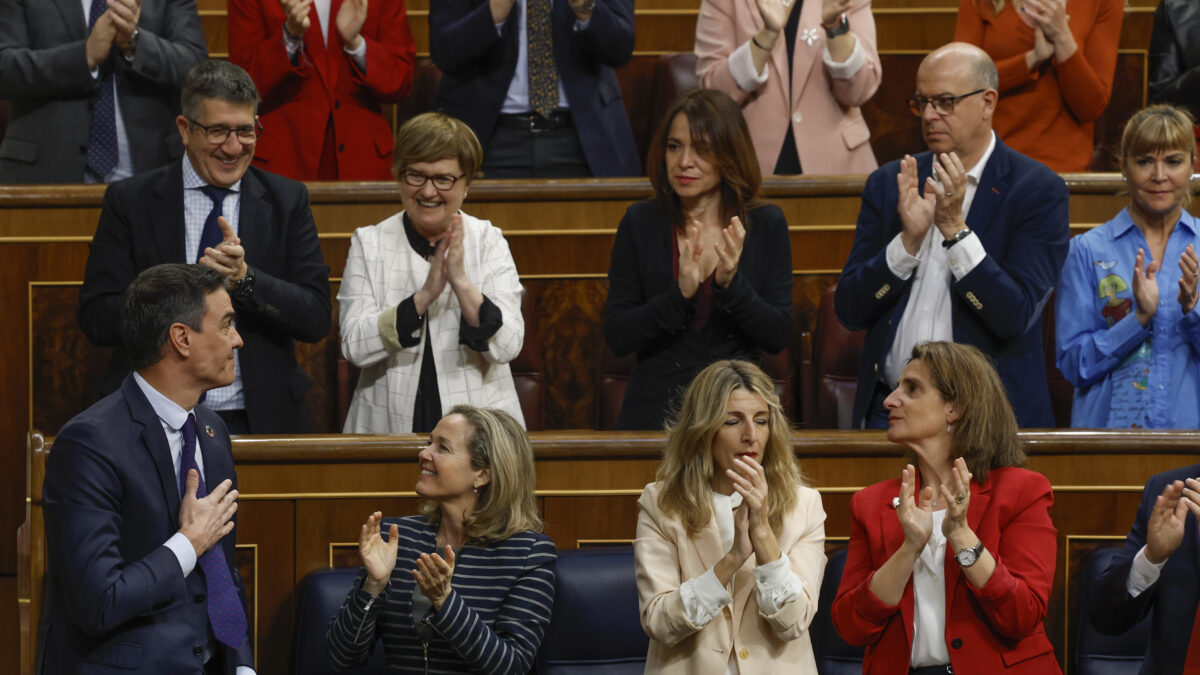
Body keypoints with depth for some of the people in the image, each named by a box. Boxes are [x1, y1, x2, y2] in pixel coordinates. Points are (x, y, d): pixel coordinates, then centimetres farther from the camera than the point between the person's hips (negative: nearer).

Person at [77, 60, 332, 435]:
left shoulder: (287, 202, 10)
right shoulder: (130, 202, 6)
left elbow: (317, 319, 3)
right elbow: (96, 320, -2)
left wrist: (245, 278, -14)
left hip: (260, 419, 1)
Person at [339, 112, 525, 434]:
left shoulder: (489, 241, 8)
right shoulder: (368, 244, 8)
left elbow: (507, 347, -3)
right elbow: (354, 347, -4)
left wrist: (462, 283, -15)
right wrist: (424, 296, -13)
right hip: (388, 428, 0)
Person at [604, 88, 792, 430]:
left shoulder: (766, 224, 3)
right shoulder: (640, 223, 3)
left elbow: (779, 338, 0)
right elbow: (616, 337, -1)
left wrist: (731, 284, -15)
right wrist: (680, 295, -15)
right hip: (655, 410, 0)